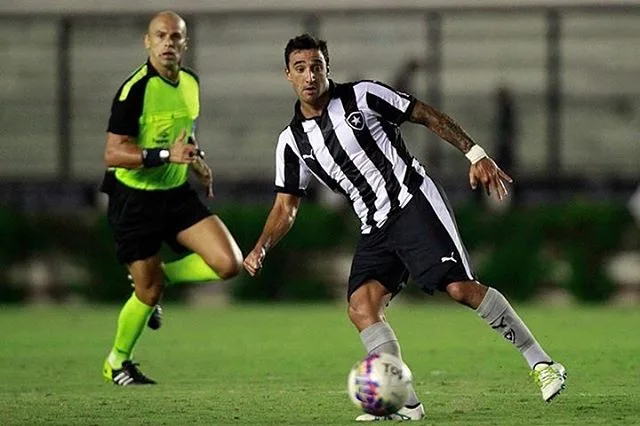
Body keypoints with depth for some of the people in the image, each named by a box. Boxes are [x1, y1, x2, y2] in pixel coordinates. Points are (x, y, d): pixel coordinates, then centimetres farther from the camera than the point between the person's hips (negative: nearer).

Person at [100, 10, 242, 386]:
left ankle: (157, 276, 16)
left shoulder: (190, 82, 5)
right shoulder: (135, 89, -18)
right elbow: (113, 154, -23)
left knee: (230, 264, -10)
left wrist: (197, 161, 10)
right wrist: (166, 155, -31)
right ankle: (117, 362, 24)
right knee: (149, 292, -2)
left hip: (176, 194, 6)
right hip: (134, 199, -6)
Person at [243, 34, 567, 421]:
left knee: (460, 288, -19)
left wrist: (476, 155, -7)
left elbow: (428, 116, 1)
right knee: (361, 307, -15)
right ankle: (404, 403, -14)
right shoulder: (292, 141, 9)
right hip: (375, 229, 5)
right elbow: (286, 206, 13)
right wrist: (260, 249, -4)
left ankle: (541, 363, -9)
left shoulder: (361, 97, -4)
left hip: (414, 202, -5)